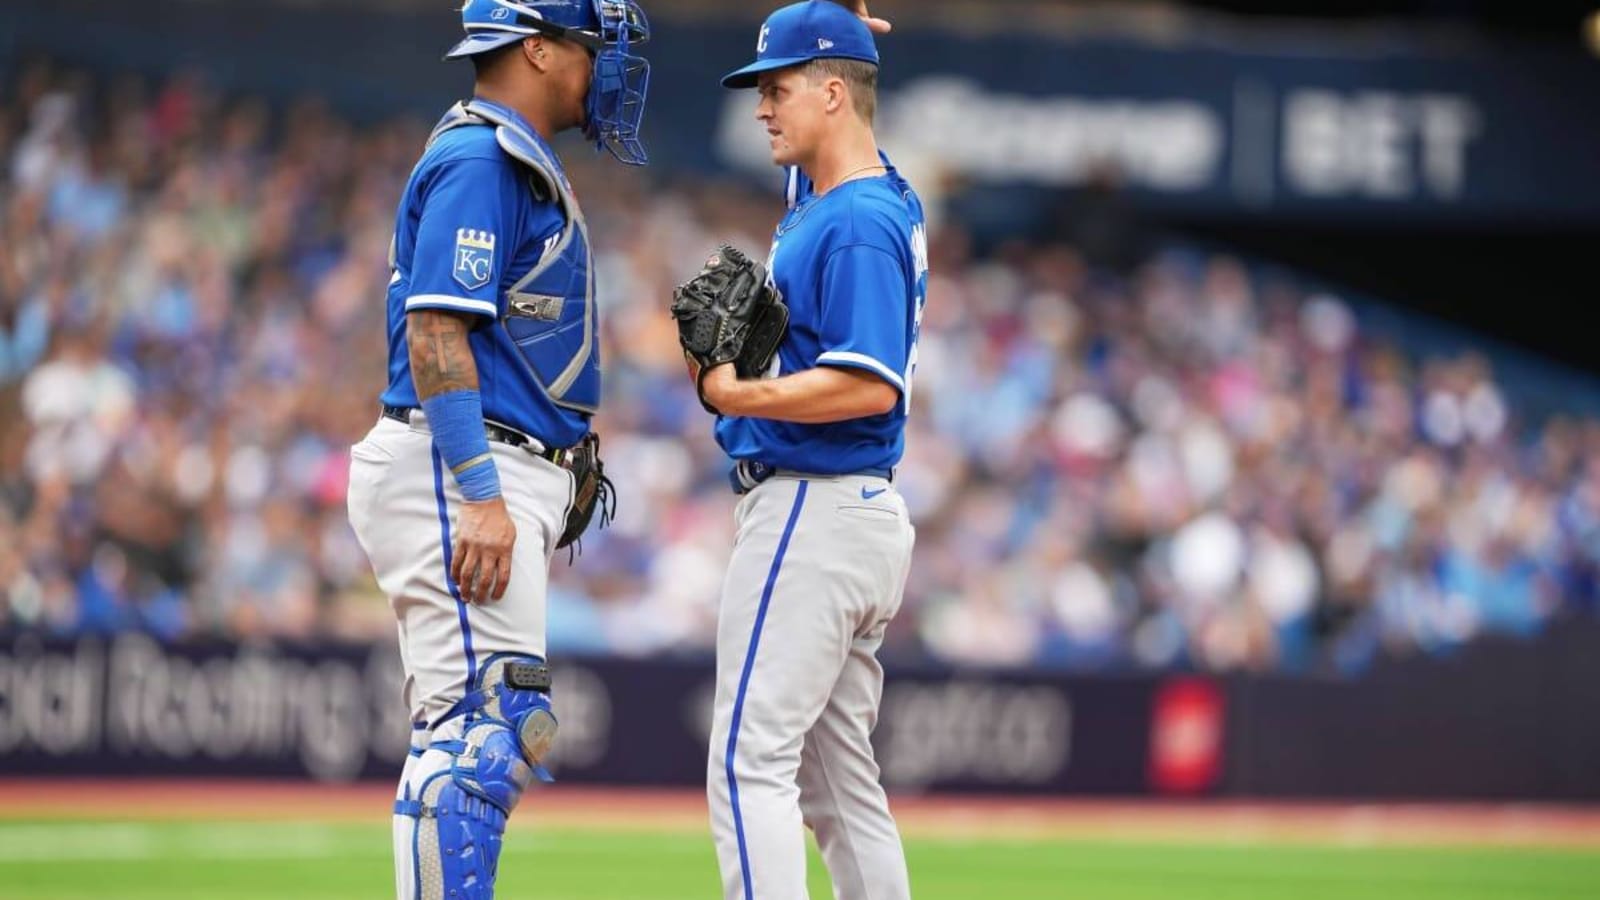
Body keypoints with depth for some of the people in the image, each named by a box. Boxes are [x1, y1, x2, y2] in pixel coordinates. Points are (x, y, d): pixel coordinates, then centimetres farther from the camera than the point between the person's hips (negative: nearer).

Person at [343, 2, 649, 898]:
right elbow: (434, 331, -20)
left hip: (502, 481, 11)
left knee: (509, 726, 11)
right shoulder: (479, 162, -12)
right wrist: (480, 495, -25)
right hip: (456, 472, -11)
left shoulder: (525, 167, 20)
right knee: (483, 722, -16)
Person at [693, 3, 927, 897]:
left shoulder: (858, 226, -16)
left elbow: (873, 384, -25)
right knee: (840, 780, 12)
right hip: (864, 515, 11)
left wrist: (741, 396, -23)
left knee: (752, 760, -14)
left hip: (811, 512, -11)